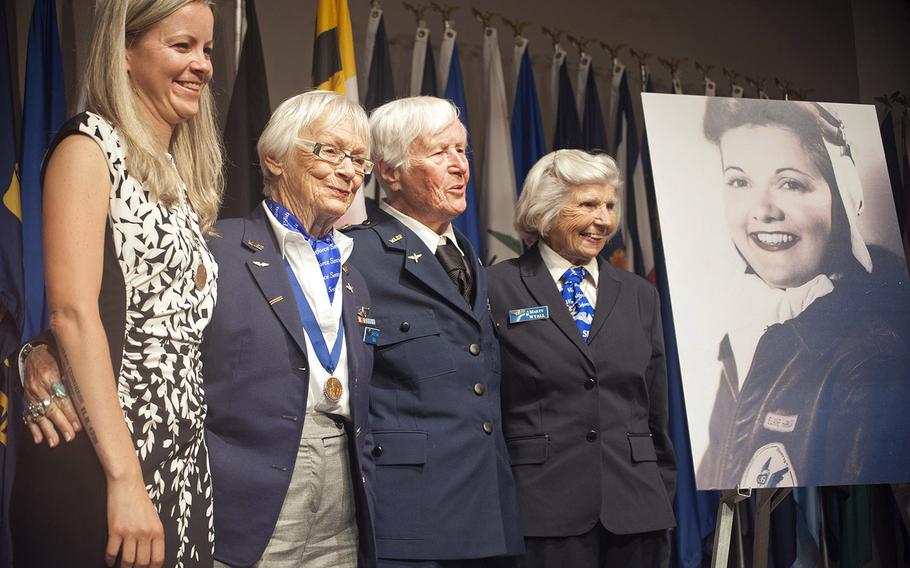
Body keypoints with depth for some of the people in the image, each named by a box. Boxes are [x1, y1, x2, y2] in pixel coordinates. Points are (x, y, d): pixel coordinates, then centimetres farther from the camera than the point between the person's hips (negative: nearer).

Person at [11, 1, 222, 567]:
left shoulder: (184, 173, 17)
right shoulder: (89, 148, -6)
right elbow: (73, 312, -16)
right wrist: (124, 479, -23)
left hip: (184, 457, 7)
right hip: (96, 462, -7)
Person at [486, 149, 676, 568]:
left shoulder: (639, 296, 14)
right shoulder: (498, 289, 0)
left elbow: (657, 413, 16)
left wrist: (663, 498, 13)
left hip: (634, 510, 4)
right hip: (542, 512, -4)